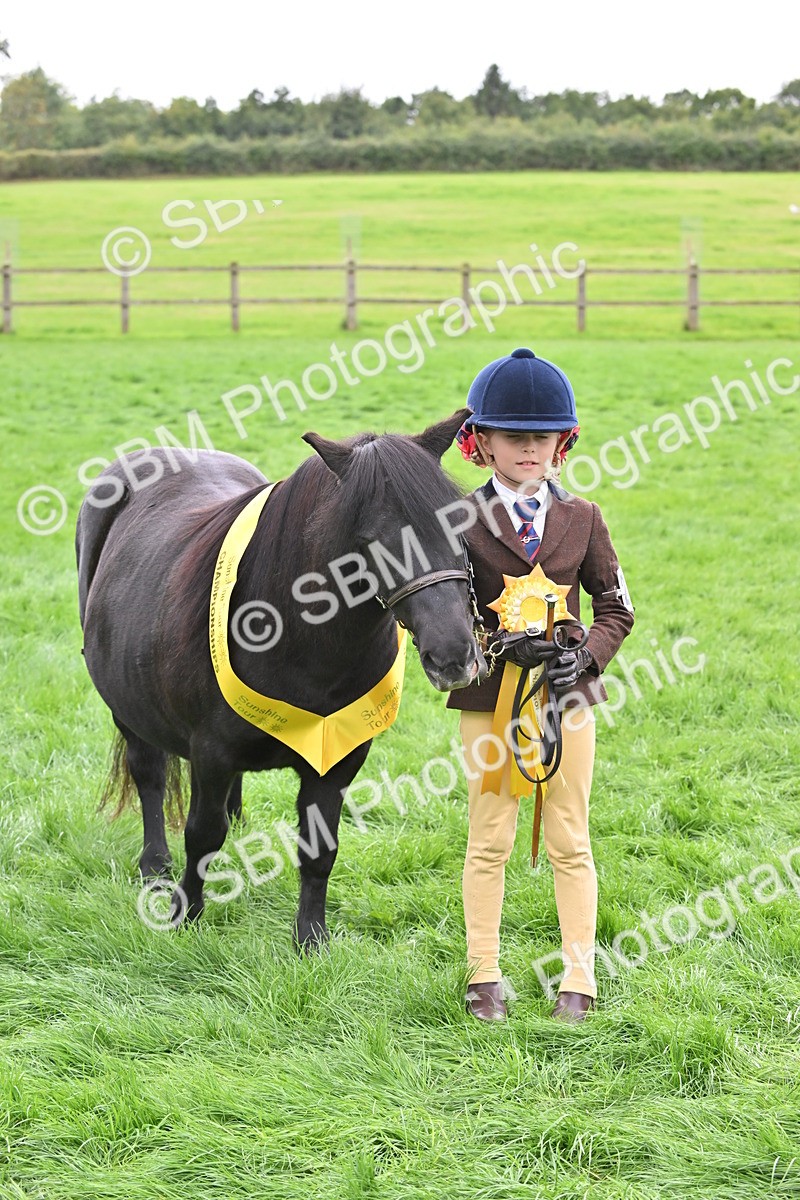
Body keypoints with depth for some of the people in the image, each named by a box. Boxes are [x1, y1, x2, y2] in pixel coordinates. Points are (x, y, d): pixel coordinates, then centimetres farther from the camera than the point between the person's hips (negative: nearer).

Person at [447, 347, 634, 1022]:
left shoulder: (581, 519, 4)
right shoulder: (461, 521, -3)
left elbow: (616, 607, 8)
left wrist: (587, 656, -11)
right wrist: (499, 644, -18)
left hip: (566, 695, 2)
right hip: (488, 698, -2)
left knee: (570, 844, 6)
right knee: (489, 842, 5)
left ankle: (579, 979, 14)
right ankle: (485, 977, 16)